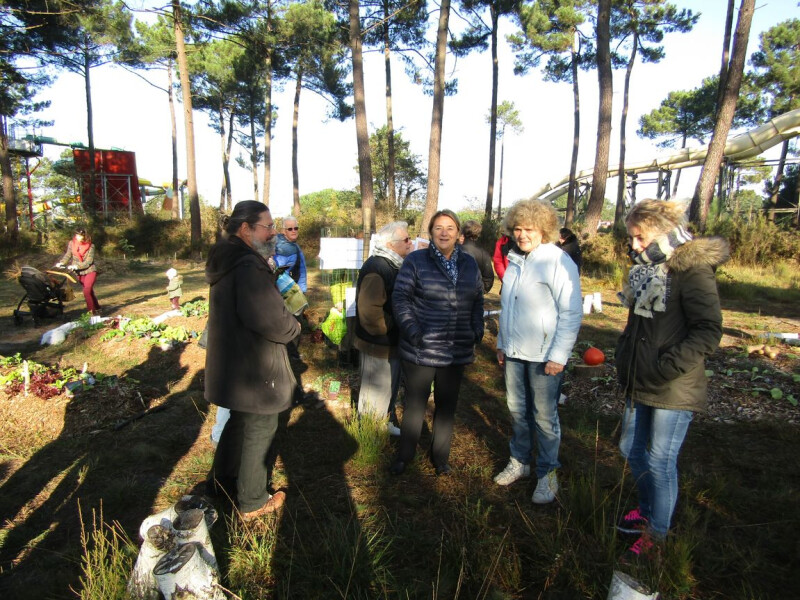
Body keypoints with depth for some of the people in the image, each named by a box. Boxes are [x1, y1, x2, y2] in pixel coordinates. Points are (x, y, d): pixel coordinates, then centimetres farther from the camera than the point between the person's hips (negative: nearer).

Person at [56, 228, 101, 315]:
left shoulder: (90, 246, -12)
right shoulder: (71, 243, -2)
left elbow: (88, 261, -15)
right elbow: (67, 255, 4)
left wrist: (76, 266, -24)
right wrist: (61, 263, -14)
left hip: (90, 271, -4)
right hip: (79, 273, 4)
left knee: (87, 291, -18)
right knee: (90, 292, 13)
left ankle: (91, 311, -13)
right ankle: (97, 309, 27)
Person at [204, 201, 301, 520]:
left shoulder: (226, 260, 6)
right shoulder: (249, 266, -27)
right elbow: (269, 317, -32)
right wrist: (293, 327, -13)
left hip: (229, 361, 10)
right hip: (254, 368, -10)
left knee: (239, 419, 29)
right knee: (260, 431, 9)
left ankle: (222, 476, 50)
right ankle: (253, 502, 27)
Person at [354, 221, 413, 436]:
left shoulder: (393, 265, 8)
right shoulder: (376, 269, -25)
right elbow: (369, 311, -33)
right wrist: (386, 329, -20)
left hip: (392, 342, 10)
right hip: (379, 345, -10)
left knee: (390, 388, 24)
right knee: (376, 392, 7)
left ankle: (385, 423, 44)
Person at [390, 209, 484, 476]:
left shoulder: (469, 263, 6)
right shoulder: (415, 260, -6)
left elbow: (477, 300, 13)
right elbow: (400, 298, -8)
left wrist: (477, 330, 1)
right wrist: (412, 331, -17)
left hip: (457, 352, 4)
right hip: (421, 350, -4)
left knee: (447, 406, 16)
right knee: (415, 404, 10)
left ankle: (440, 457, 35)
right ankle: (403, 456, 30)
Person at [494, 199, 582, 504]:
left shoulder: (559, 261, -13)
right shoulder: (515, 260, 10)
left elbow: (572, 313, -14)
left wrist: (559, 355, -16)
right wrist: (502, 343, 18)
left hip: (544, 356, -6)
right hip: (514, 353, 7)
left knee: (544, 417, 6)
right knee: (517, 410, 16)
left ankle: (547, 473, 23)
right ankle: (519, 462, 34)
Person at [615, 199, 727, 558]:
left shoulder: (692, 270, -15)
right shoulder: (647, 269, 10)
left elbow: (709, 332, -19)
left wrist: (665, 367, -23)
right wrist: (624, 361, 13)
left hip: (673, 390, -8)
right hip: (639, 384, 8)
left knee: (660, 462, 3)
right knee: (632, 450, 18)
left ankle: (656, 534, 23)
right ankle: (647, 511, 41)